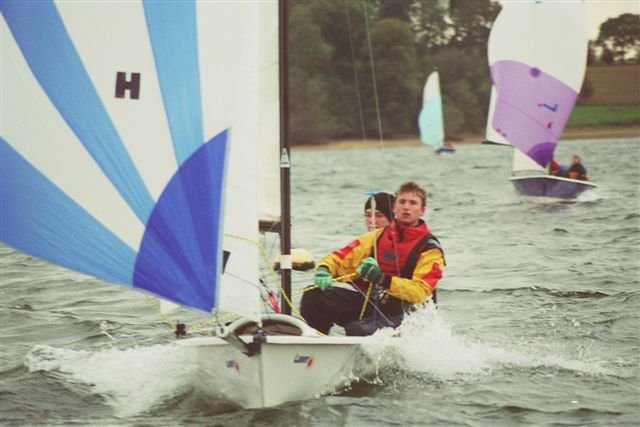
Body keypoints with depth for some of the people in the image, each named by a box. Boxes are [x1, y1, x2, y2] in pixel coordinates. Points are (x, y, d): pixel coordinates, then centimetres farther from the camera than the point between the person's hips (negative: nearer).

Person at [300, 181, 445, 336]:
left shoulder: (430, 249, -3)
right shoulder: (378, 236, 13)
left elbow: (420, 291, -17)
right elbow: (341, 258, 8)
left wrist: (383, 279, -32)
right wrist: (323, 270, -16)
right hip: (364, 302, 5)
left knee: (356, 330, -35)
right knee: (314, 294, -16)